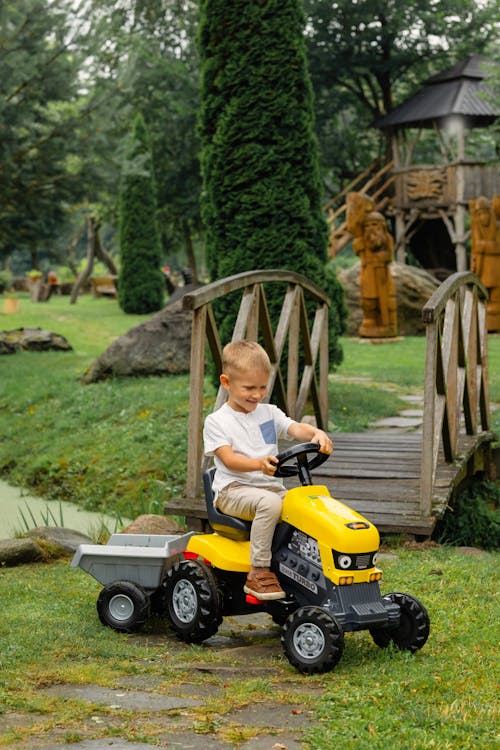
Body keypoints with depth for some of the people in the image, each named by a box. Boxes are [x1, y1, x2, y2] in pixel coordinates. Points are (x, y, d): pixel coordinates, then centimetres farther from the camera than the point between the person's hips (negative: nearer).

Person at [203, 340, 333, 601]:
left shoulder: (269, 413, 13)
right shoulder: (217, 421, -2)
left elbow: (296, 428, -3)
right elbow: (229, 459, -16)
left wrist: (317, 433, -28)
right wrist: (259, 464, -36)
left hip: (271, 487, 5)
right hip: (233, 490, -5)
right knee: (270, 503, -35)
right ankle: (258, 572, -30)